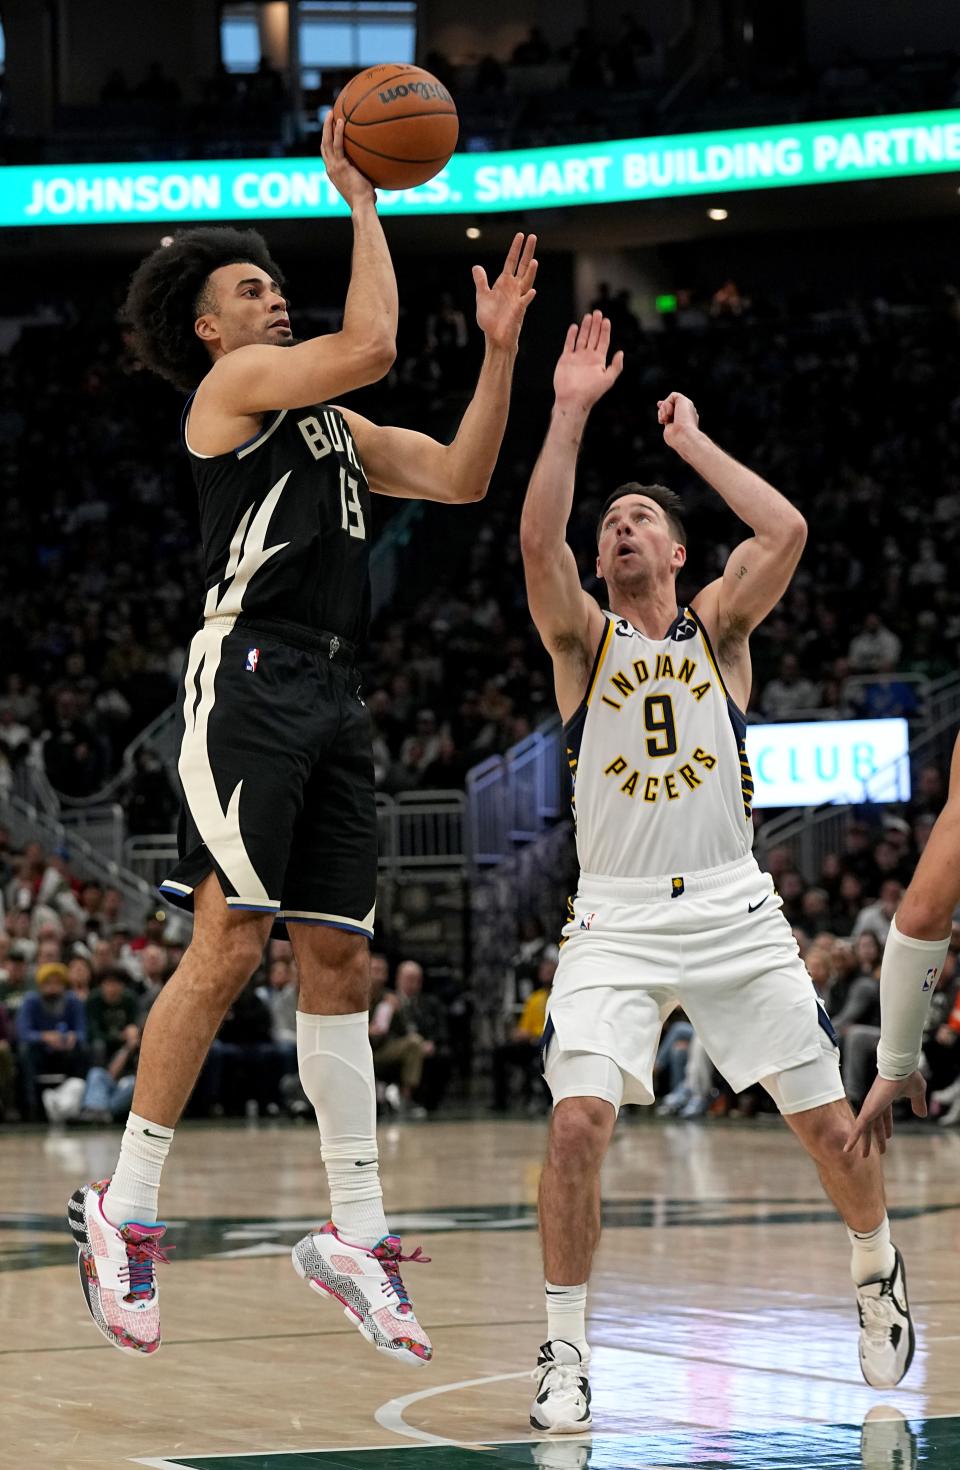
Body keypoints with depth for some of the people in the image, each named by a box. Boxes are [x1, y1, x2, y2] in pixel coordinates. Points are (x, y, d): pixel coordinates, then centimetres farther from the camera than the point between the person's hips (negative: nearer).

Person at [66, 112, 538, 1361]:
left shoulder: (329, 422, 25)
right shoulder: (231, 384, 1)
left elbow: (460, 479, 19)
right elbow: (371, 342, -14)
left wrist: (499, 349, 12)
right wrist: (361, 201, -5)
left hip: (332, 694, 8)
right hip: (251, 676, -8)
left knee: (337, 961, 6)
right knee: (229, 944, -15)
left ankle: (356, 1235, 7)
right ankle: (125, 1208, -9)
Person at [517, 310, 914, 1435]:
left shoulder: (718, 627, 7)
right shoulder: (581, 637, 6)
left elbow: (786, 530, -11)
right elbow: (537, 541, -15)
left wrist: (691, 442, -2)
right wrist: (569, 414, -18)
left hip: (734, 911, 1)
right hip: (617, 922, -1)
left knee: (828, 1119, 5)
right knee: (578, 1123, -19)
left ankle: (879, 1276, 34)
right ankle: (565, 1353, -7)